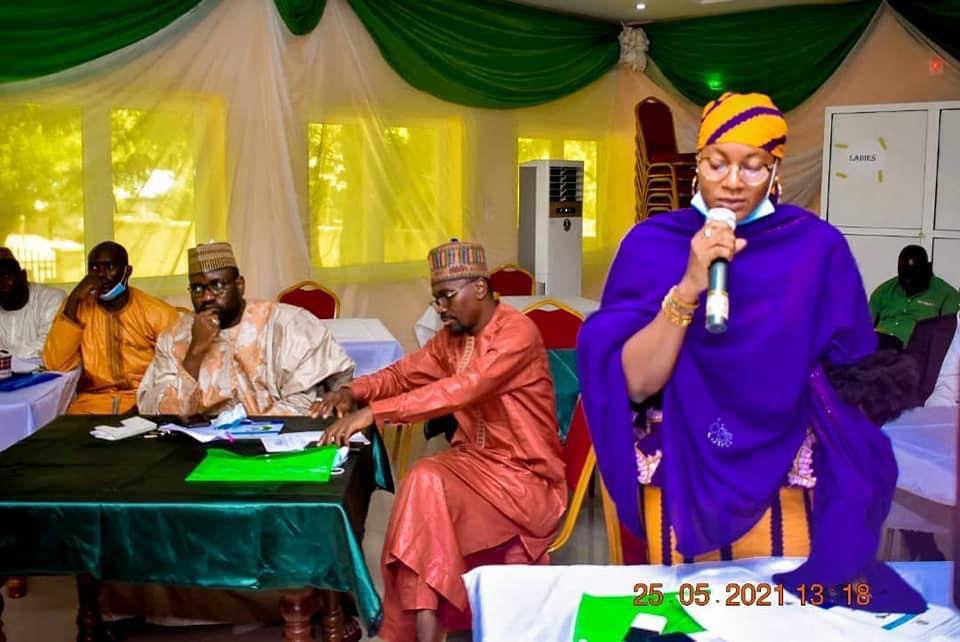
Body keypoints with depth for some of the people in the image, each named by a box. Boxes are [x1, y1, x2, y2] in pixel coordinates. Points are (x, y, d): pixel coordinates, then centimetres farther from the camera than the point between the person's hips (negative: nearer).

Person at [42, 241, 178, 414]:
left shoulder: (155, 312, -2)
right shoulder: (78, 306, 5)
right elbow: (56, 365, -7)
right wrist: (73, 301, -13)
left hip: (144, 399, -2)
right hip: (93, 402, 2)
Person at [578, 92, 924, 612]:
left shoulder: (817, 246, -5)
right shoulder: (653, 243, -7)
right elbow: (633, 383, -15)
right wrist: (688, 287, -27)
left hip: (783, 482, 1)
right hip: (679, 481, 0)